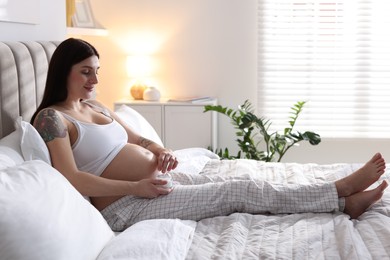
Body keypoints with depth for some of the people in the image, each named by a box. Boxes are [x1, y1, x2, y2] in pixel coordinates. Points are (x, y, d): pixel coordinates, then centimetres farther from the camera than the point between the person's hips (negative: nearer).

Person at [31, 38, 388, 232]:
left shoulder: (94, 105, 15)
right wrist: (135, 187, -22)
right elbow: (72, 180, -22)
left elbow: (135, 138, 23)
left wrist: (160, 150, -1)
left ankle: (342, 200, -7)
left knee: (239, 183, -5)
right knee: (241, 190, -12)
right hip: (128, 204, -9)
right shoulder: (52, 117, -12)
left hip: (158, 179, 9)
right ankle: (341, 191, -5)